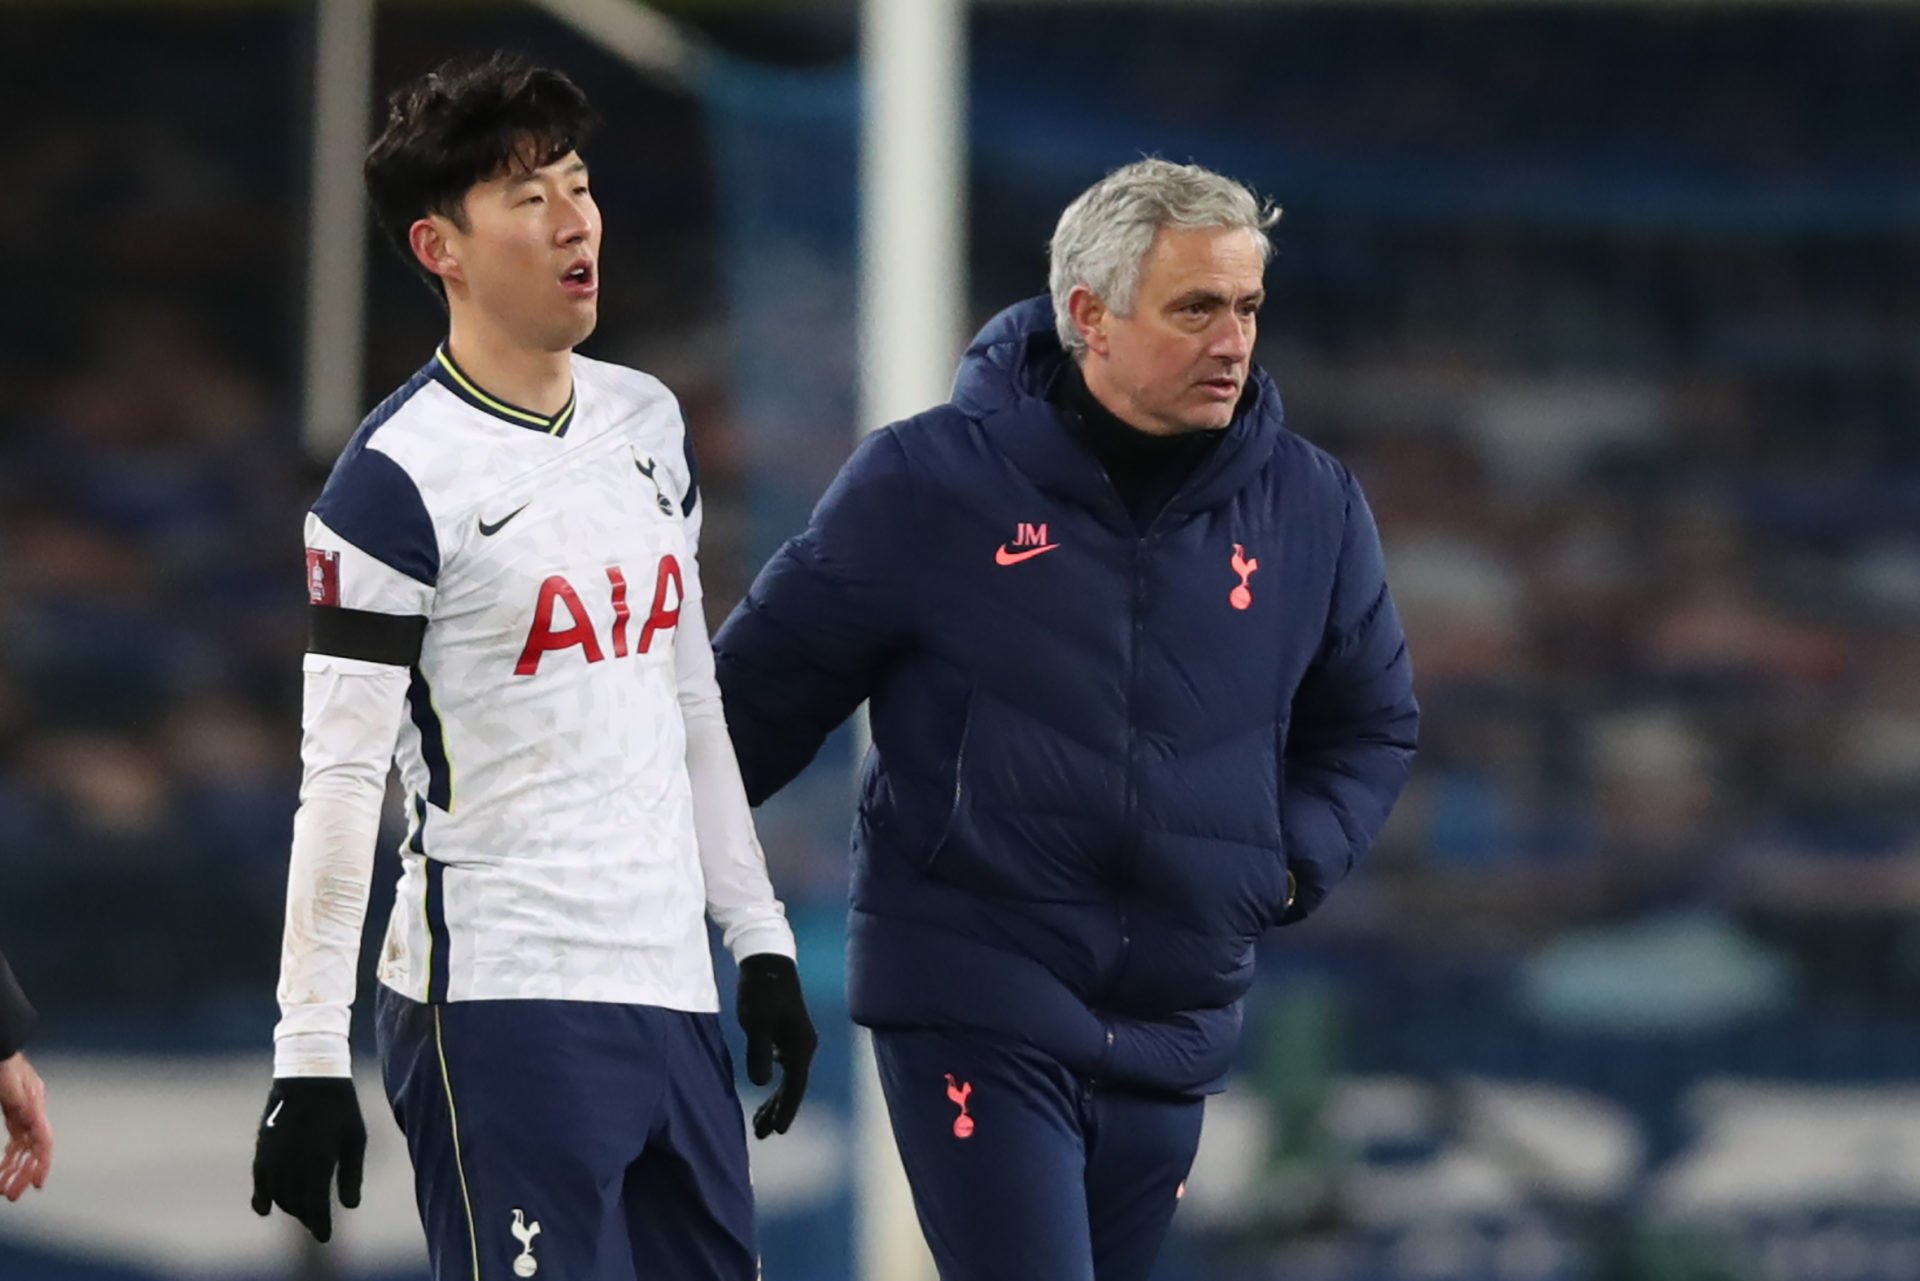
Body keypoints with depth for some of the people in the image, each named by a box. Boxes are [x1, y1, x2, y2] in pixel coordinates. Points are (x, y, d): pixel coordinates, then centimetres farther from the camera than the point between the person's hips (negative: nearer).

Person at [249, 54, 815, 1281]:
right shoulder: (399, 477, -10)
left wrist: (761, 941, 17)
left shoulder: (649, 422, 12)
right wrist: (310, 1059, -15)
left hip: (671, 990, 7)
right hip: (503, 1003, -7)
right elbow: (341, 777, -12)